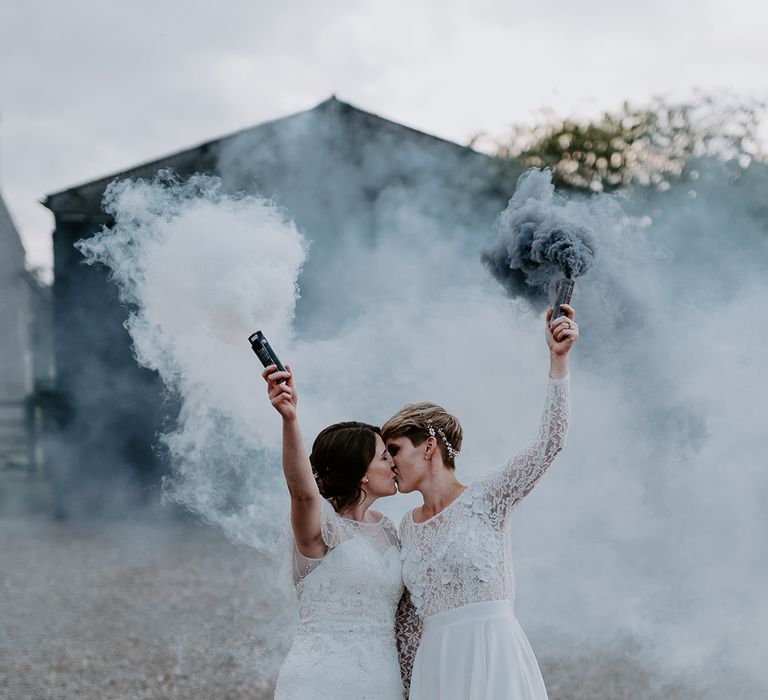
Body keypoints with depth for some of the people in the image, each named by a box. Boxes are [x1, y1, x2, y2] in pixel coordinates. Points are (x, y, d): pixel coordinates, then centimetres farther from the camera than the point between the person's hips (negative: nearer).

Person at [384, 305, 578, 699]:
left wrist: (558, 358, -14)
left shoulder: (486, 500, -1)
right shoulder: (407, 527, 14)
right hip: (437, 665, 5)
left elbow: (549, 444, -10)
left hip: (493, 655, -5)